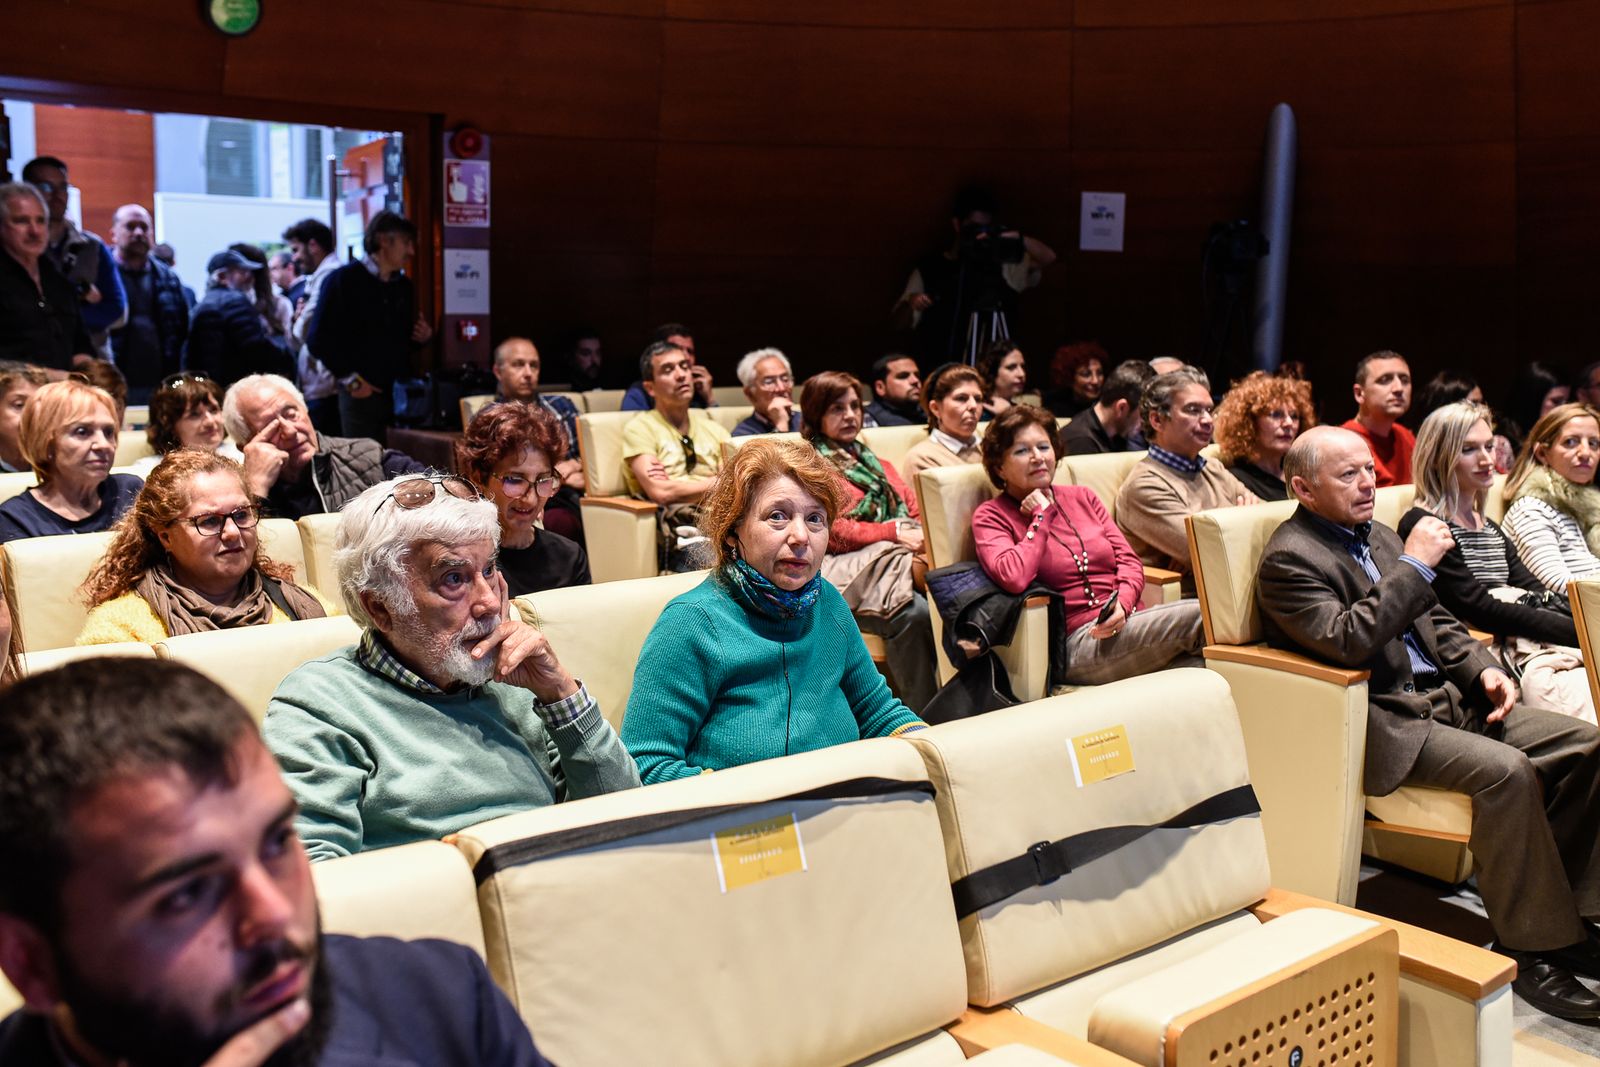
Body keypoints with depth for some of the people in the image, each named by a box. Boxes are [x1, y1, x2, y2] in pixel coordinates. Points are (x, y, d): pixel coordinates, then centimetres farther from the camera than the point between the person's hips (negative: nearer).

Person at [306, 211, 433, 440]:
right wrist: (350, 379, -9)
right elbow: (319, 338, -7)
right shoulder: (343, 280, -3)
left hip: (400, 391, 5)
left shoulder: (404, 286, 15)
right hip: (362, 393, -5)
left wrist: (424, 336, 3)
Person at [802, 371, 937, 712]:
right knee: (911, 612, -35)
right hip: (847, 568, -5)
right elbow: (833, 533, -3)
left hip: (900, 556, 5)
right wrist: (896, 533, -12)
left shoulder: (876, 463, 31)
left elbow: (915, 511, 19)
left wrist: (922, 536, -6)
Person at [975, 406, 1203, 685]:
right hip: (1077, 643, -6)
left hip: (1126, 623, 6)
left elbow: (1129, 560, 14)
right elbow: (1014, 578, -16)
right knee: (1197, 614, -25)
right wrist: (1043, 515, -2)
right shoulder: (991, 516, 5)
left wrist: (1122, 604, -8)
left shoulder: (1083, 498, 23)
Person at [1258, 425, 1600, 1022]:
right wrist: (1415, 564, -21)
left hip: (1446, 697, 9)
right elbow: (1348, 641, -25)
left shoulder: (1376, 535, 17)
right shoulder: (1290, 559, -11)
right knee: (1506, 770, -29)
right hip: (1382, 723, -9)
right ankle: (1530, 950, -14)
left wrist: (1483, 668, 5)